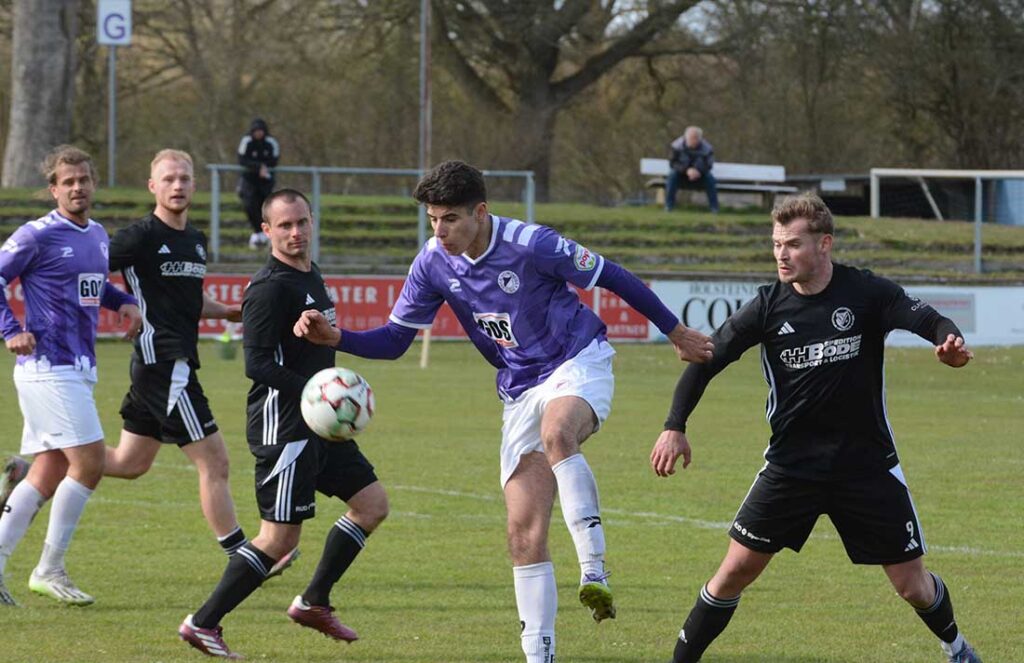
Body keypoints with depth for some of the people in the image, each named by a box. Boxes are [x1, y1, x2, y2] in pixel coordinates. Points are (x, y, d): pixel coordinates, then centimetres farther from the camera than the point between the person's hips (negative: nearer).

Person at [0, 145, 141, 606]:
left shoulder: (97, 235, 14)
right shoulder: (37, 236, -10)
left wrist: (124, 302, 11)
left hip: (79, 370, 8)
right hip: (48, 366, -8)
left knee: (48, 475, 8)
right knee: (89, 463, -12)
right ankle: (49, 571, -2)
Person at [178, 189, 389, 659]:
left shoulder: (310, 276, 14)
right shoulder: (271, 287, -16)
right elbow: (257, 363, -22)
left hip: (318, 427, 10)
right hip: (282, 428, -10)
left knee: (372, 502, 11)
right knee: (280, 539, -9)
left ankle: (313, 602, 19)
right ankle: (203, 624, -1)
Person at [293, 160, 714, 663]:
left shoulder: (530, 245, -20)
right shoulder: (434, 264, -5)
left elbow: (613, 277, -7)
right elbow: (394, 339, 3)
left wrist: (676, 332, 1)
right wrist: (336, 337, -15)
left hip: (579, 363, -5)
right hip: (521, 391, 5)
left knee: (556, 433, -41)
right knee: (524, 533, -3)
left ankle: (593, 571, -42)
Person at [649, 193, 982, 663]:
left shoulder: (866, 293, -9)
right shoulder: (769, 306, -4)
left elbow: (924, 318, -21)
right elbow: (708, 359, 1)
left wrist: (950, 341, -44)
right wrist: (675, 426, -8)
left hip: (867, 463, -1)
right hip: (791, 462, 1)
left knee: (912, 585, 4)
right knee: (737, 569, -7)